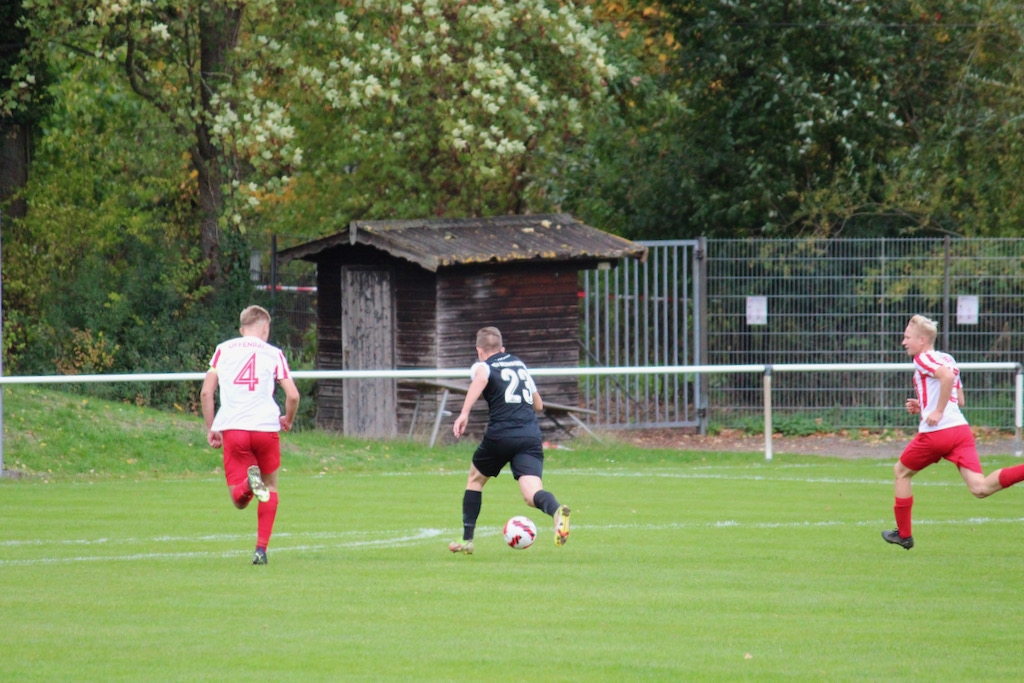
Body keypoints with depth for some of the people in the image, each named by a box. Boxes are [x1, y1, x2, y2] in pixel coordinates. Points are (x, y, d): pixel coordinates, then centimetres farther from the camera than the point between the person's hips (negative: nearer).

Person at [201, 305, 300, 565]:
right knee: (271, 486, 21)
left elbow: (206, 392, 5)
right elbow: (292, 395, 1)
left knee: (239, 500, 3)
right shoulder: (273, 353, 9)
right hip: (266, 426, 0)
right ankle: (261, 548, 11)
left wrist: (211, 428, 14)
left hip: (232, 429, 0)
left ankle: (248, 482, -33)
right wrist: (288, 420, 21)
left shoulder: (223, 349, 13)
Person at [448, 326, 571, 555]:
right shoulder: (519, 364, 25)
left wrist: (464, 413, -26)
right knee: (532, 495, -11)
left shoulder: (482, 366, 8)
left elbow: (481, 377, -19)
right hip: (531, 436, 3)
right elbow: (538, 405, 29)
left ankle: (467, 540, 27)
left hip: (500, 435, -3)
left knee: (475, 479, 24)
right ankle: (556, 510, -47)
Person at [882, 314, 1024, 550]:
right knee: (980, 488, -9)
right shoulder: (947, 359, 22)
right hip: (961, 429, 7)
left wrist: (937, 411, -18)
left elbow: (947, 375, -25)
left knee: (901, 471, 19)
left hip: (935, 432, -7)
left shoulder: (923, 359, -3)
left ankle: (903, 534, 24)